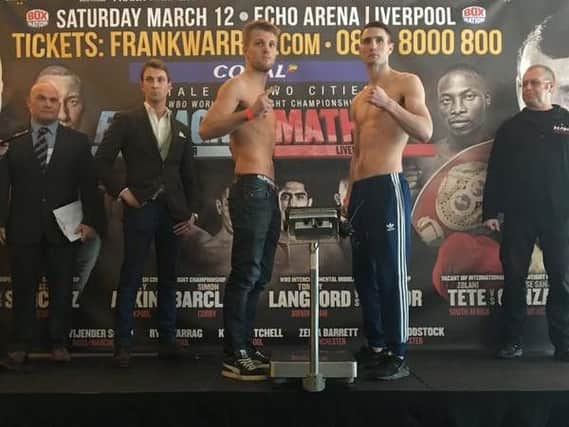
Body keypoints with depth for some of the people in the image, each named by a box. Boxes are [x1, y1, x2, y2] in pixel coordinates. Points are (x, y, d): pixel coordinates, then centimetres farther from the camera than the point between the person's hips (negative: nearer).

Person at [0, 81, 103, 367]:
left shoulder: (77, 141, 7)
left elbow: (89, 184, 2)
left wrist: (90, 221, -7)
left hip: (63, 227, 0)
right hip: (23, 228, 0)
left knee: (61, 289, 7)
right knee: (23, 289, 7)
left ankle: (59, 343, 19)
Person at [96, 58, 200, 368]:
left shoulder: (181, 130, 15)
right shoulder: (126, 121, 4)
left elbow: (189, 176, 15)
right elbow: (102, 160, -1)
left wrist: (191, 212, 6)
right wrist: (121, 192, -10)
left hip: (172, 211, 4)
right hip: (140, 208, -4)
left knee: (168, 278, 8)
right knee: (131, 278, -2)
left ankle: (168, 341, 16)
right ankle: (123, 344, 5)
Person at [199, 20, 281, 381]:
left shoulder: (264, 92, 23)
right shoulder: (237, 86, -4)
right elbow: (207, 129, -20)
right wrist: (248, 113, -30)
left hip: (269, 191, 10)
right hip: (251, 189, -10)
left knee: (260, 275, 11)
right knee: (245, 273, -10)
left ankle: (246, 347, 19)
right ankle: (234, 357, -5)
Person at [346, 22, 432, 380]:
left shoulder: (407, 83, 1)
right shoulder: (359, 100, 21)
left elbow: (425, 132, -12)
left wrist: (389, 104, -22)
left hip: (389, 187, -7)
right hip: (362, 190, 8)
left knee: (391, 272, -8)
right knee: (364, 272, 8)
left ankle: (399, 355, -1)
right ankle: (375, 346, 18)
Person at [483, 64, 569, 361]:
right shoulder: (510, 127, 12)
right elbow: (495, 172, 8)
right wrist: (490, 211, 0)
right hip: (517, 215, 1)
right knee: (514, 278, 2)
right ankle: (512, 340, 11)